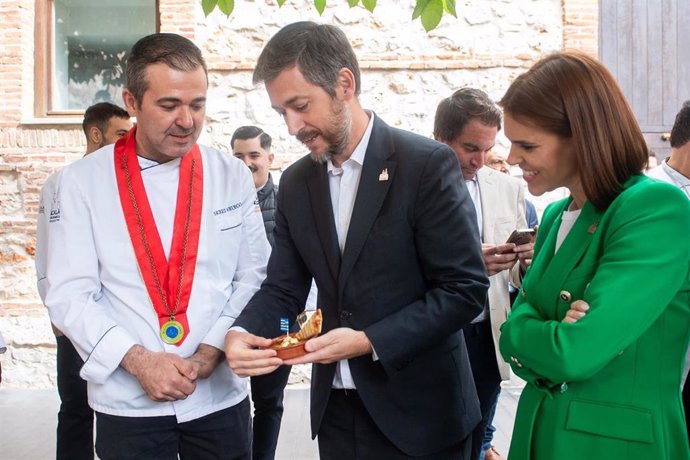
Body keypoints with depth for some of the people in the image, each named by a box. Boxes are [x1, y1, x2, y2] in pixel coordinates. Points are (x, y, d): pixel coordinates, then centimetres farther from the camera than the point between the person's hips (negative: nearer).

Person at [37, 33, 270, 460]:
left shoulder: (233, 176, 0)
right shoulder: (83, 181, -5)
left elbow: (253, 276, 2)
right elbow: (69, 293, -6)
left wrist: (212, 352, -9)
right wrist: (137, 360, -16)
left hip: (220, 395, 2)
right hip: (127, 404, -1)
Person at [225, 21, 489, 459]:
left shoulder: (428, 164, -14)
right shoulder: (296, 183, 4)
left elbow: (466, 288, -15)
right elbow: (283, 287, 7)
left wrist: (369, 342, -21)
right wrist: (242, 332, -13)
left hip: (418, 411, -5)